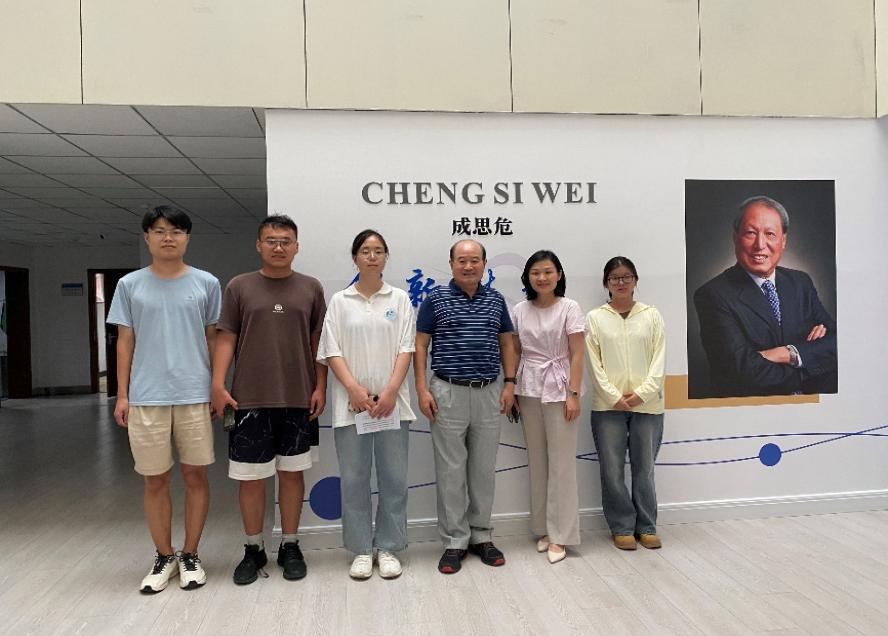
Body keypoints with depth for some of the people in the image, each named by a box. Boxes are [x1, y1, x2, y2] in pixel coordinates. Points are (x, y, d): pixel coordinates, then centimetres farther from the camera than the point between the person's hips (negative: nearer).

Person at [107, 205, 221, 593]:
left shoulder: (206, 284, 4)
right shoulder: (130, 285, 6)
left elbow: (213, 339, 8)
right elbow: (125, 342, 7)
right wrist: (122, 395, 3)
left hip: (195, 396, 0)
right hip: (146, 398, 1)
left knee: (195, 476, 6)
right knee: (155, 481, 8)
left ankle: (190, 555, 22)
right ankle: (164, 557, 24)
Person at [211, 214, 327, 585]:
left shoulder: (310, 288, 4)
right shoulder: (239, 287, 3)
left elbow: (318, 342, 6)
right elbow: (226, 339, 2)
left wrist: (320, 387, 0)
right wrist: (218, 384, -8)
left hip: (298, 400, 1)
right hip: (250, 400, 0)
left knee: (292, 472, 10)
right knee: (250, 477, 7)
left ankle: (289, 547, 25)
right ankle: (253, 550, 25)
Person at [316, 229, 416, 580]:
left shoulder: (400, 299, 6)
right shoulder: (339, 301, 6)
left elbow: (406, 349, 0)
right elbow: (331, 352, 0)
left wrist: (391, 390, -12)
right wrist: (355, 389, -12)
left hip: (392, 402, 0)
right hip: (352, 403, 0)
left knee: (394, 478, 5)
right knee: (354, 478, 6)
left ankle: (388, 548, 20)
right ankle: (361, 550, 20)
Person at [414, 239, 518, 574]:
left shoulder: (496, 299, 8)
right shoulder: (436, 298, -1)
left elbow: (506, 343, 13)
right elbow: (420, 345, -1)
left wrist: (509, 383, 4)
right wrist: (422, 389, -8)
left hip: (489, 393, 3)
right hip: (448, 393, -3)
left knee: (484, 469, 11)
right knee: (451, 471, 3)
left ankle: (481, 536, 25)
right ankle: (454, 541, 16)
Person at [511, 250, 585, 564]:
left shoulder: (570, 308, -4)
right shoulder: (519, 311, 6)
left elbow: (576, 355, -6)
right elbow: (514, 352, 9)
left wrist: (574, 394, -11)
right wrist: (510, 390, 5)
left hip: (559, 390, -3)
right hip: (528, 390, 4)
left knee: (561, 462, -1)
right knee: (537, 460, 10)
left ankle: (559, 535, 8)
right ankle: (543, 529, 22)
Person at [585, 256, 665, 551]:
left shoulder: (651, 315, 5)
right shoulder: (595, 318, 3)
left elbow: (659, 360, 1)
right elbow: (594, 363, -1)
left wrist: (641, 393, -10)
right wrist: (615, 396, -10)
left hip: (647, 404, 1)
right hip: (608, 405, 0)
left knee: (644, 468, 9)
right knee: (612, 469, 4)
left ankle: (646, 526, 24)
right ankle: (622, 527, 19)